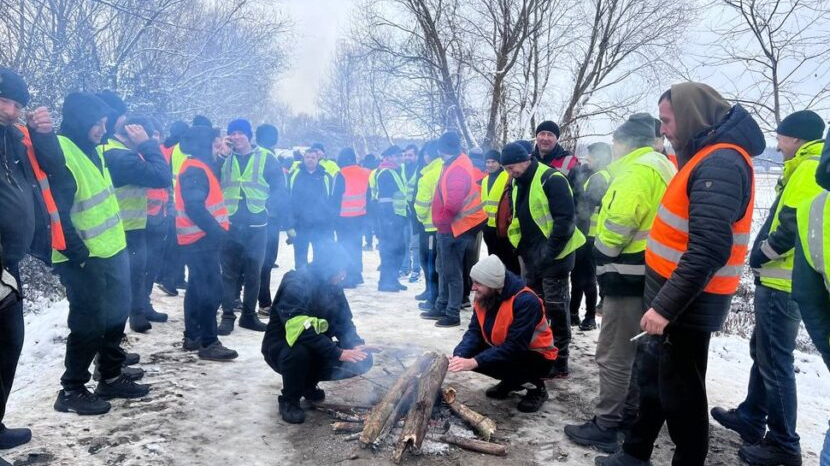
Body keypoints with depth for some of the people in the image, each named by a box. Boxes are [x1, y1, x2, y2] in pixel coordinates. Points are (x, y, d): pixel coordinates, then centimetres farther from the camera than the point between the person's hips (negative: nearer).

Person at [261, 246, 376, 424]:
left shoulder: (333, 288, -3)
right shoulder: (295, 285, -26)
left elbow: (344, 323, 0)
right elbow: (300, 331, -37)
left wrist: (356, 345, -21)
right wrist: (338, 353, -39)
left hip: (318, 349, 7)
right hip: (281, 347, -6)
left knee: (362, 360, -10)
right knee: (300, 352, -40)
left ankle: (308, 383, 12)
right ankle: (289, 401, -10)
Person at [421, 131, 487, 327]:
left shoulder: (457, 170, -25)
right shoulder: (458, 161, 7)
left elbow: (453, 204, -29)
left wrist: (441, 222, -13)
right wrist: (441, 221, 14)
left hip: (453, 228, -10)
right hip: (449, 226, 10)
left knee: (452, 272, -1)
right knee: (445, 270, 18)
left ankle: (453, 314, 9)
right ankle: (442, 308, 30)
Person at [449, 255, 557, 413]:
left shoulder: (526, 301, -31)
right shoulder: (482, 298, -9)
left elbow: (515, 346, -34)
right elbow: (474, 332, -10)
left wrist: (474, 362, -38)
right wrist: (458, 356, -30)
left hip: (537, 357, -7)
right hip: (502, 351, 7)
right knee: (466, 354, -13)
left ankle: (537, 387, -4)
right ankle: (511, 381, 10)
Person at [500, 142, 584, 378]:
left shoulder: (551, 180, -16)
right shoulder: (517, 184, 11)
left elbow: (565, 219, -20)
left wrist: (549, 252, -21)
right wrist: (522, 248, 11)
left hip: (553, 256, -9)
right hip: (531, 256, 9)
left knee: (556, 309, -1)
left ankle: (559, 362, 9)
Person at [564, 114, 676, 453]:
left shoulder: (637, 170, -16)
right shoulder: (662, 167, 16)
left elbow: (618, 223, -23)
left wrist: (602, 255, -6)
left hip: (628, 273, -11)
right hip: (649, 272, 11)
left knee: (613, 353, -4)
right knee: (635, 349, 18)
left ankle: (605, 426, 2)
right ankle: (628, 412, 29)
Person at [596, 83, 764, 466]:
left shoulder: (721, 164, -20)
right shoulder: (707, 157, 14)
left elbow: (708, 251, -28)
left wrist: (665, 305, -27)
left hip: (687, 302, -10)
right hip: (673, 294, 10)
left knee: (679, 391, 3)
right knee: (652, 377, 18)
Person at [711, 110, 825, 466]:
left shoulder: (811, 169, -14)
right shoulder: (807, 169, 18)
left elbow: (795, 225, -24)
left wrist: (762, 252, -11)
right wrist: (764, 254, 8)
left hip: (782, 283, -11)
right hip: (780, 280, 11)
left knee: (774, 361, -3)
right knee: (762, 353, 19)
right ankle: (750, 418, 32)